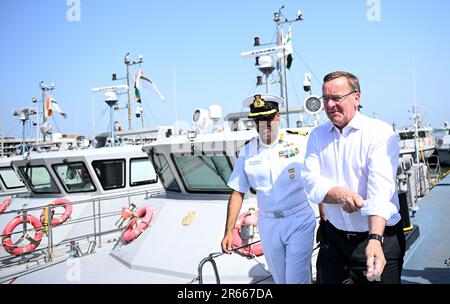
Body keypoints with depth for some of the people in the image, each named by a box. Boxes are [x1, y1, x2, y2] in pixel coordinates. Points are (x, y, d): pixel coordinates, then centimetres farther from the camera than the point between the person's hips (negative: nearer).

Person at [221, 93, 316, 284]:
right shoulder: (247, 152, 3)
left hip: (299, 220, -3)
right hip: (268, 223, 3)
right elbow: (237, 193, 5)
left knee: (297, 279, -4)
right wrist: (228, 232, 2)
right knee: (280, 279, 16)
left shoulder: (300, 143, -6)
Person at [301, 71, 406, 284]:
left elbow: (381, 189, -22)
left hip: (380, 238, -4)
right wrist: (340, 195, -24)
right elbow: (311, 182, -5)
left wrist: (375, 240, -33)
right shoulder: (317, 136, 4)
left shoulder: (381, 133, -11)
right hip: (333, 238, 4)